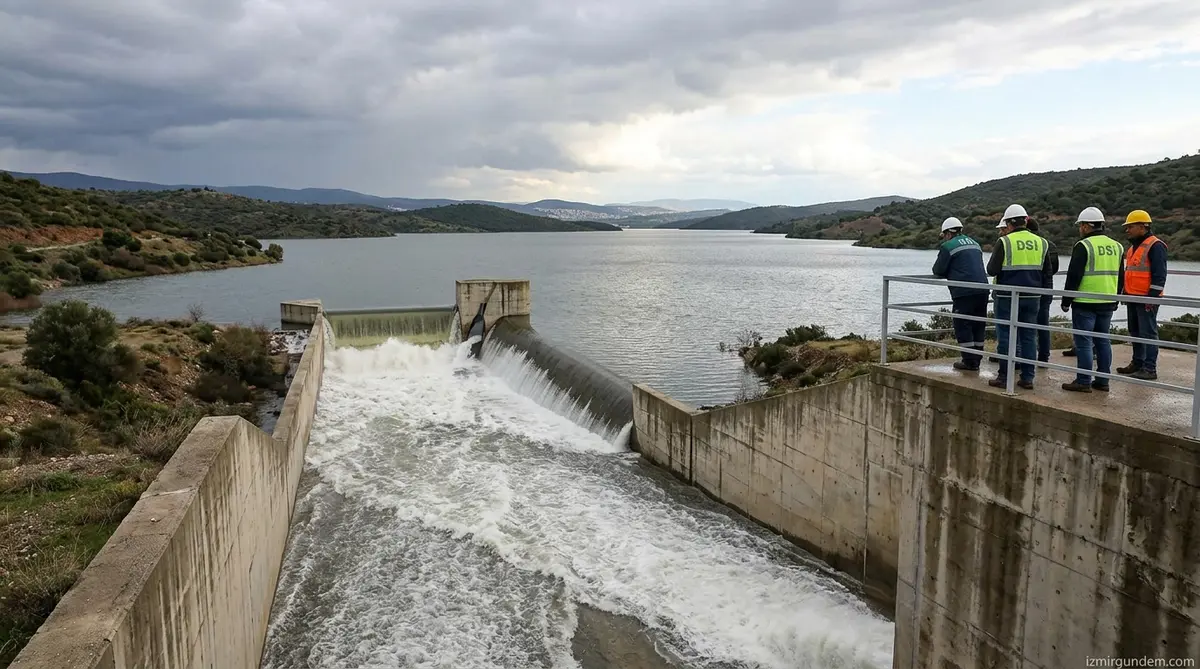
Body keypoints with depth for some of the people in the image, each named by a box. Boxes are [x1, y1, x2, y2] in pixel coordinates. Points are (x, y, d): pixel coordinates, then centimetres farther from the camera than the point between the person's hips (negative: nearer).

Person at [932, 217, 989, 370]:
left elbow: (938, 271, -1)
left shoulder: (948, 246, -3)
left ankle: (969, 361, 0)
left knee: (963, 326, 0)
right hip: (982, 290, 7)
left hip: (964, 293, -7)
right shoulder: (975, 244, 21)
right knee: (978, 326, 13)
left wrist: (948, 273, 21)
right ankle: (977, 359, 18)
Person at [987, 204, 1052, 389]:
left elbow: (991, 270, -12)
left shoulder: (1005, 242, -11)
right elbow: (1046, 270, 12)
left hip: (1008, 297, -4)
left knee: (1005, 336, 2)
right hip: (1032, 297, 5)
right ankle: (1027, 377, 13)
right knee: (1029, 336, 11)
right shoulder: (1041, 243, 5)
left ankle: (1004, 377, 4)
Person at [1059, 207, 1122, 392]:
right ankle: (1102, 381, 16)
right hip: (1107, 304, 7)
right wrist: (1115, 301, 24)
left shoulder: (1083, 246, -11)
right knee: (1103, 341, 12)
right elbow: (1120, 278, 18)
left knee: (1083, 342, -3)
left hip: (1085, 303, -7)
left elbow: (1073, 277, -13)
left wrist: (1066, 301, -5)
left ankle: (1083, 382, -2)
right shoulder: (1116, 246, 12)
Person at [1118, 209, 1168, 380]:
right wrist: (1123, 291, 22)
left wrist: (1152, 297, -20)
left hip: (1146, 299, -9)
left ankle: (1150, 369, -3)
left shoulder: (1155, 246, -12)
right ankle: (1137, 363, 25)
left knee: (1148, 332, -6)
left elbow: (1159, 275, -17)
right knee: (1135, 331, 15)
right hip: (1132, 297, 9)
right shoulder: (1133, 247, 17)